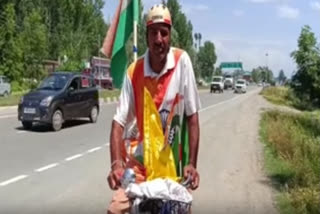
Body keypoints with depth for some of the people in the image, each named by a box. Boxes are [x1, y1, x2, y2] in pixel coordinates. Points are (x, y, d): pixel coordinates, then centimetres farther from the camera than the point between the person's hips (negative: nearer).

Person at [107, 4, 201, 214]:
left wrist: (191, 163, -15)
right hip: (137, 157, 0)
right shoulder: (133, 72, -11)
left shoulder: (182, 61, -13)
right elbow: (118, 123, -13)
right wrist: (116, 164, -27)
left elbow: (192, 117, -11)